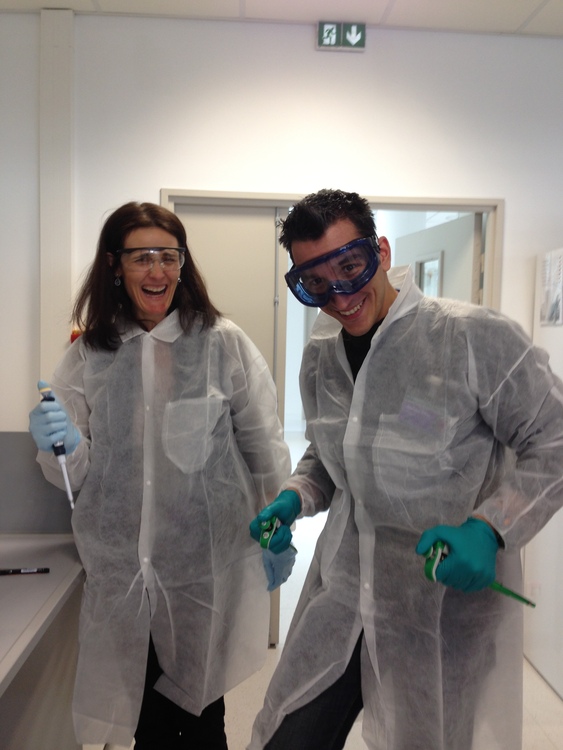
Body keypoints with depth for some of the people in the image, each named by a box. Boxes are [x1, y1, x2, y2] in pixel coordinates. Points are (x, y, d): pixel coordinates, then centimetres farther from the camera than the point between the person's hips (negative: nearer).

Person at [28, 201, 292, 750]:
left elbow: (264, 447, 0)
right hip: (122, 572, 2)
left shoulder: (224, 344, -5)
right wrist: (61, 447, -16)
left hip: (208, 567, -2)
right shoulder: (87, 357, 2)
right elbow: (75, 474, 5)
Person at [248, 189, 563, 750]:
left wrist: (488, 528, -25)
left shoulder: (475, 336, -17)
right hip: (342, 595, 5)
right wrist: (295, 499, -3)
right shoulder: (319, 357, 3)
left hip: (447, 603, -4)